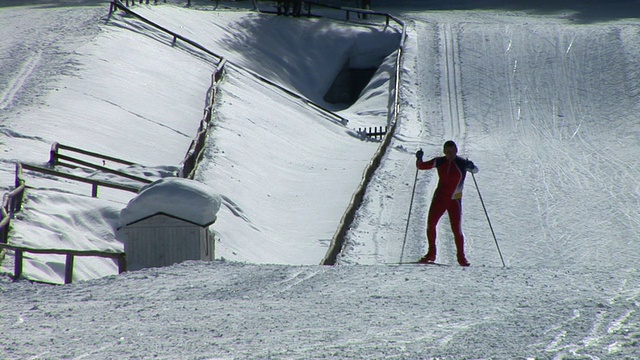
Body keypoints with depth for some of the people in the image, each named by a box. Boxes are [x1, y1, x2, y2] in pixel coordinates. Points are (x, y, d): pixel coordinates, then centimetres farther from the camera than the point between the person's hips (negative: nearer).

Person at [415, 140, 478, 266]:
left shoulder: (462, 163, -7)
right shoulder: (439, 162, 1)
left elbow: (475, 170, -2)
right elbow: (421, 166, 7)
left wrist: (471, 167, -25)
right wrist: (419, 159, -15)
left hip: (454, 200, -3)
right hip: (439, 198, 3)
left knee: (456, 229, -5)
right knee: (430, 224, -3)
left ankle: (461, 257, 7)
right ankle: (431, 253, 11)